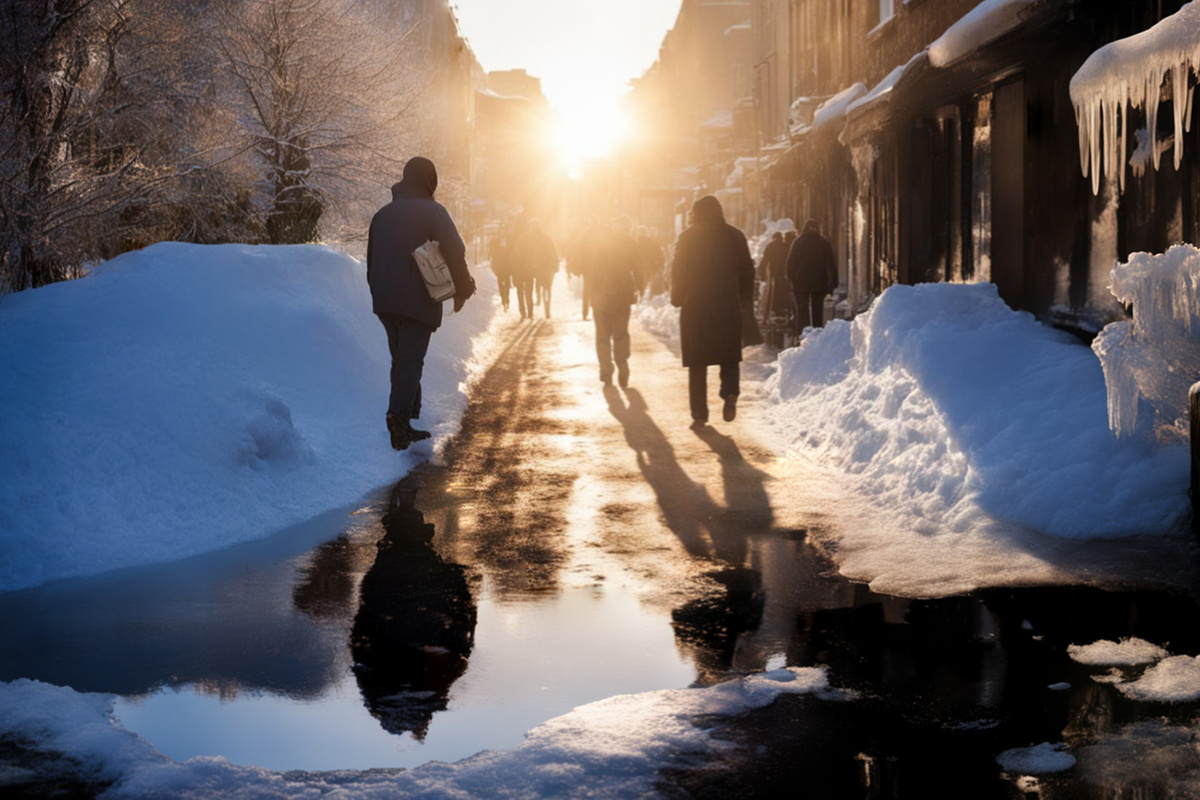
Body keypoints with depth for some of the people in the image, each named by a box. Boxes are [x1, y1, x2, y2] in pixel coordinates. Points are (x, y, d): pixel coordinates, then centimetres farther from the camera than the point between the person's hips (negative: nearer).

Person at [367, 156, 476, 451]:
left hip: (385, 301, 6)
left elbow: (371, 260, 19)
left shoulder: (383, 213, 15)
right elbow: (455, 252, -13)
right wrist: (462, 289, -3)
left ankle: (405, 425, 16)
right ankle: (399, 413, -28)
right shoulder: (433, 212, -5)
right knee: (411, 360, -9)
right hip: (418, 301, -6)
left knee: (401, 359, 15)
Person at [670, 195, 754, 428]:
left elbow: (678, 271, -2)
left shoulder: (688, 237, -1)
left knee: (697, 363, 6)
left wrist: (678, 299, 7)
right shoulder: (735, 236, 4)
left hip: (695, 307, -1)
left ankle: (699, 414, 4)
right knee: (730, 358, 12)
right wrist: (744, 298, 13)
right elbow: (747, 270, 5)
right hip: (728, 307, 1)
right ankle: (730, 393, -15)